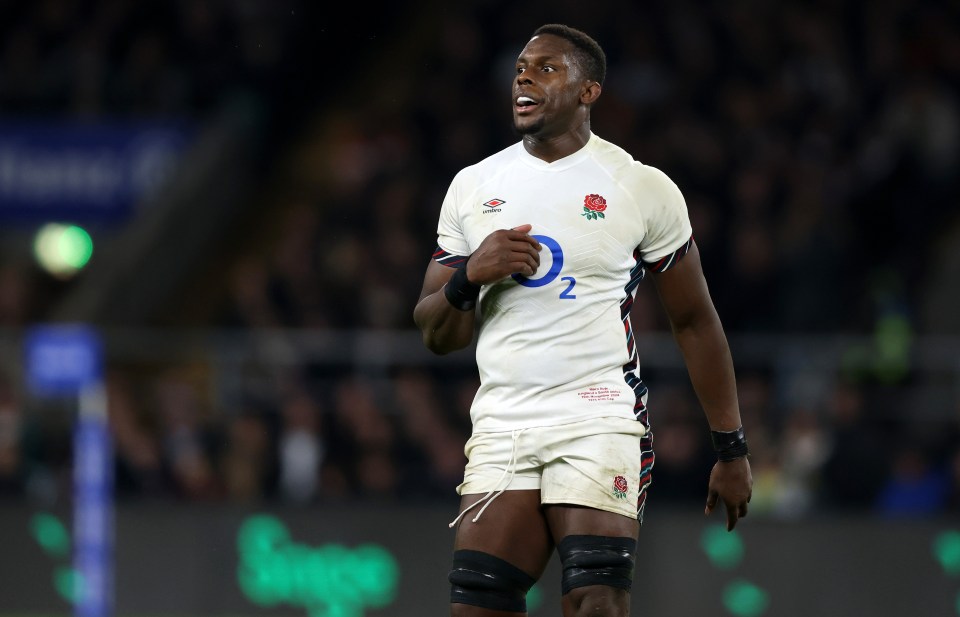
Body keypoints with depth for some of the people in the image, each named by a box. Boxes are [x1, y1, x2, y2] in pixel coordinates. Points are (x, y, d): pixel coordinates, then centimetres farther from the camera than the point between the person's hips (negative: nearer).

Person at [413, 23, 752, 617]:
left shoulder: (642, 188, 2)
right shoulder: (473, 186, 12)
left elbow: (695, 322, 8)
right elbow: (437, 335, 14)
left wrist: (732, 449, 7)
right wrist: (471, 276, -8)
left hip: (600, 427, -4)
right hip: (502, 429, 4)